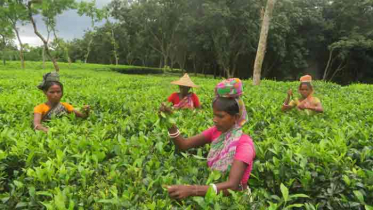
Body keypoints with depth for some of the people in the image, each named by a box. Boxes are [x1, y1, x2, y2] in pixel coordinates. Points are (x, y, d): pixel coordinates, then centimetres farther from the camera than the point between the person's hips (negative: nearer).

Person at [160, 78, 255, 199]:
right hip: (214, 192, 4)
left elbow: (232, 185, -32)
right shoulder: (215, 131, -5)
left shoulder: (244, 144, -21)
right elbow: (183, 145, -11)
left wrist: (191, 190, -43)